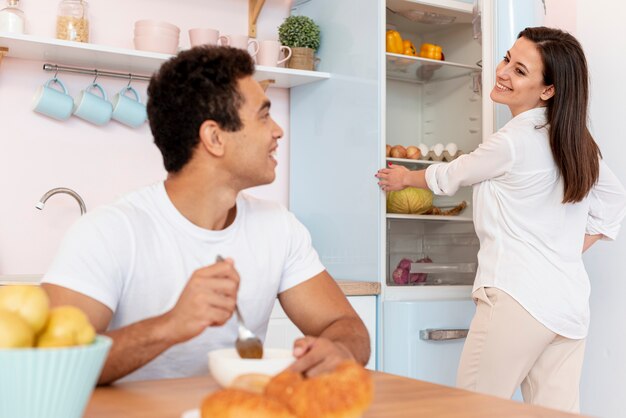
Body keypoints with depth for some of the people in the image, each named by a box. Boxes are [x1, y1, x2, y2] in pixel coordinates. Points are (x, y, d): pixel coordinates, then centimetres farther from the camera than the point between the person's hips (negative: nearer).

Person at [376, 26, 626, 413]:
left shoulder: (513, 141, -10)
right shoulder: (577, 141, 11)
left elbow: (452, 176, 6)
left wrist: (405, 177, 24)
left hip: (516, 296, -8)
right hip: (571, 303, 8)